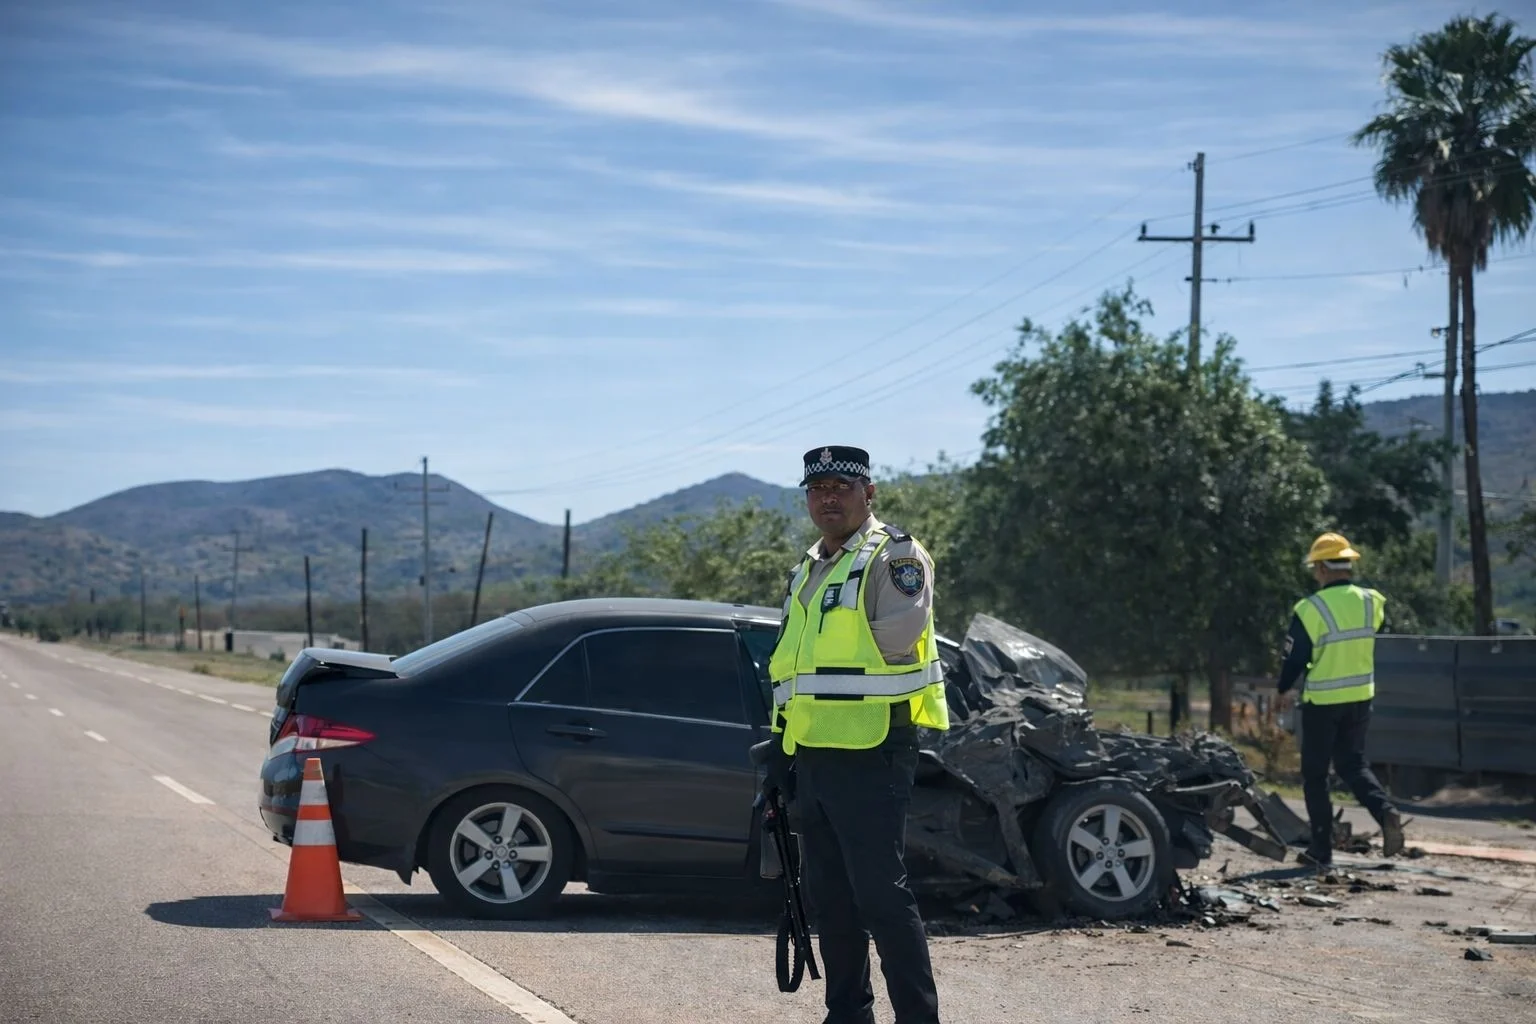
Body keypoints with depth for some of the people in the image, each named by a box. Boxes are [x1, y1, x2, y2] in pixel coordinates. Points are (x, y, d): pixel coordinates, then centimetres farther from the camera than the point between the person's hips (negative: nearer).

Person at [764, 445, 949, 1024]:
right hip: (812, 756, 9)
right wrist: (780, 749, 20)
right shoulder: (808, 571, 20)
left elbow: (895, 637, -19)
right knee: (829, 899, 13)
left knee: (881, 895, -9)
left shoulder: (895, 557, -6)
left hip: (870, 755, -9)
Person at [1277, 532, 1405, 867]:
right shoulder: (1372, 603, -1)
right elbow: (1376, 646, 9)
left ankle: (1321, 848, 10)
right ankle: (1386, 812, -8)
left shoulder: (1310, 610, -17)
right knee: (1353, 765, 18)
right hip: (1361, 699, 5)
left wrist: (1282, 690, 9)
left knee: (1315, 774, 8)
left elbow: (1295, 659, -10)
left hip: (1321, 702, -5)